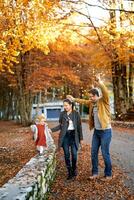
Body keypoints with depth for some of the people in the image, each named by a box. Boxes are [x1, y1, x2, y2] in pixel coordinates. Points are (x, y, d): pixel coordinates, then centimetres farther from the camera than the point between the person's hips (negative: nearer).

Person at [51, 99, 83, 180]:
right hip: (65, 136, 2)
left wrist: (81, 138, 0)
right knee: (67, 155, 4)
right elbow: (60, 126, 6)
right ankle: (69, 172, 16)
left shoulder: (76, 114, -2)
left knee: (74, 154, -4)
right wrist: (52, 130, -7)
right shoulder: (62, 114, 3)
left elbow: (79, 127, 1)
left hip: (73, 135, -2)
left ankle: (74, 169, 23)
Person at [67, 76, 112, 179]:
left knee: (105, 154, -1)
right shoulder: (92, 103, 9)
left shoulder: (104, 100, -11)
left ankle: (108, 174, 13)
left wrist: (100, 83, -47)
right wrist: (74, 99, 33)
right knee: (93, 152, 10)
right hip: (96, 131, 7)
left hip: (105, 131, -7)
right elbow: (84, 101, 28)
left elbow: (106, 93, -31)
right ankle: (95, 173, 22)